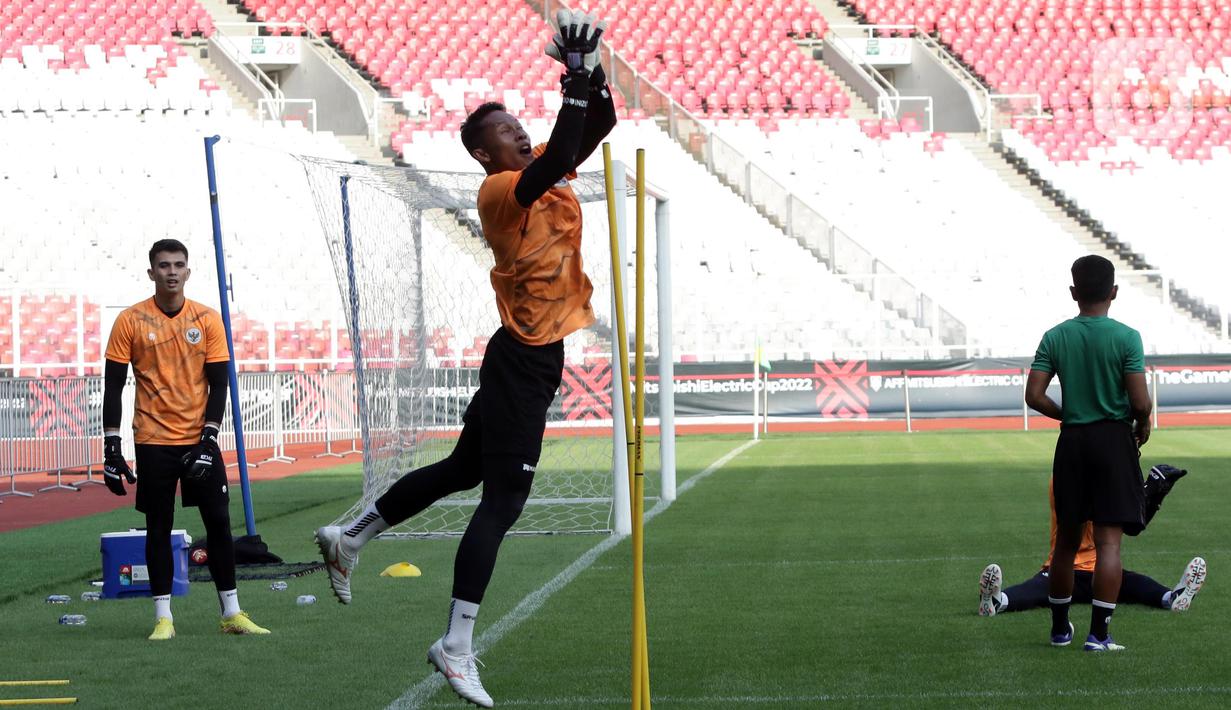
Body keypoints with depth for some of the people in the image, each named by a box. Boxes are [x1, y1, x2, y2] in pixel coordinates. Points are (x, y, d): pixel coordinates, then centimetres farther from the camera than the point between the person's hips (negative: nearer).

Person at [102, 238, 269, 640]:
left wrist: (208, 440, -10)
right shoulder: (131, 321, -2)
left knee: (219, 522, 1)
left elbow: (218, 383, 0)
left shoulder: (207, 320, 1)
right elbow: (113, 386, -2)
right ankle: (163, 618, 8)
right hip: (153, 441, -1)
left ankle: (232, 613, 10)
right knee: (158, 528, 2)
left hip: (199, 440, 1)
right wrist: (111, 449, -7)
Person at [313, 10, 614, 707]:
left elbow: (600, 126, 11)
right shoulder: (501, 189, -18)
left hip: (534, 357, 10)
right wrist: (576, 74, -30)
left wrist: (592, 69, -5)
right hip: (524, 361, -10)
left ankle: (349, 538, 38)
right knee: (502, 501, -9)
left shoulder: (542, 173, 8)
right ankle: (456, 648, -7)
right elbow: (561, 158, -34)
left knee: (462, 469, 22)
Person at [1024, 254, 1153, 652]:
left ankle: (1060, 627, 25)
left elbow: (1034, 396, -4)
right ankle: (1098, 634, -9)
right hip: (1114, 440, -4)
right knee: (1109, 540, -3)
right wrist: (1142, 425, 7)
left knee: (1067, 540, 15)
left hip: (1072, 441, 4)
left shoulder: (1055, 337, 0)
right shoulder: (1126, 337, -10)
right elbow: (1140, 401, -15)